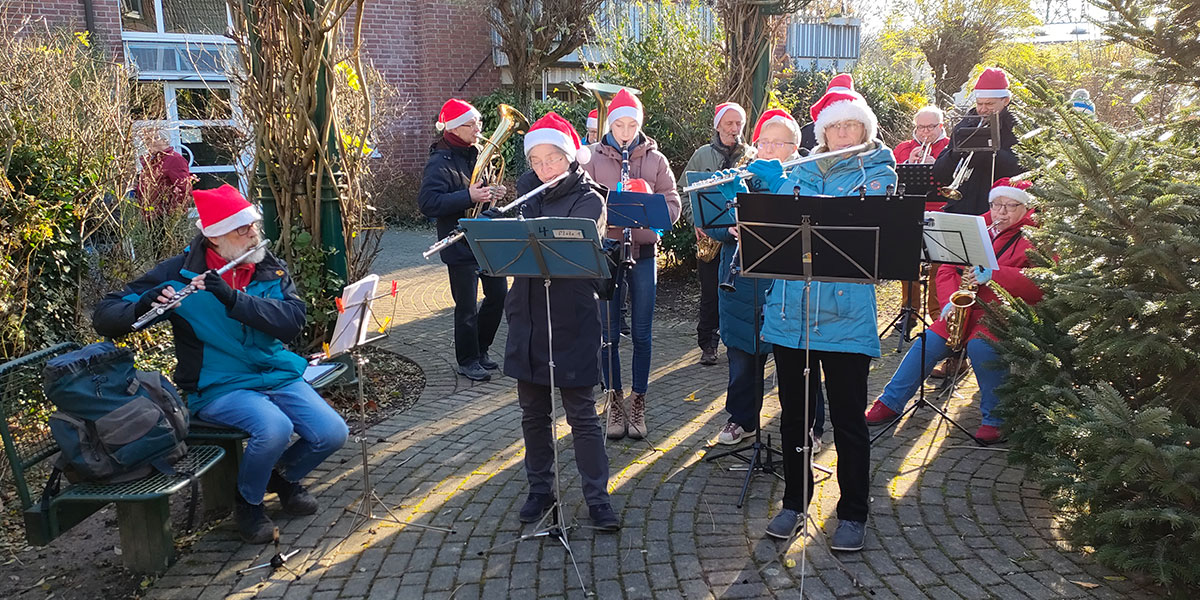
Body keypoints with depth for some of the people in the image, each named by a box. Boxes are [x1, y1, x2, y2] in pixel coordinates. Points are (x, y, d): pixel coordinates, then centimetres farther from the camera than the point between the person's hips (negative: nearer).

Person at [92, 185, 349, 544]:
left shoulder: (272, 271, 4)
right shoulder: (179, 273, -5)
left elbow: (292, 321, -14)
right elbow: (104, 317, -5)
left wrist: (233, 299, -26)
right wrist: (144, 307, -28)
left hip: (278, 376, 4)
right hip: (218, 388, -4)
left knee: (332, 433, -16)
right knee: (275, 428, -32)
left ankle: (285, 476, 18)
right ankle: (248, 502, 0)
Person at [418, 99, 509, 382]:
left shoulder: (476, 155, 11)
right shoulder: (440, 162, -13)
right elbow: (428, 203, -23)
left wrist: (493, 193, 1)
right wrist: (469, 197, -29)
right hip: (460, 244, -8)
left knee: (498, 295, 13)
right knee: (467, 307, 0)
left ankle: (481, 350, 30)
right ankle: (467, 361, 18)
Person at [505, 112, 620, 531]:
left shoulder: (589, 200, -8)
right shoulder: (527, 192, 9)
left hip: (572, 320, -5)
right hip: (527, 318, 5)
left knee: (581, 413, 1)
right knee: (533, 411, 13)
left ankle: (597, 497, 13)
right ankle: (540, 489, 28)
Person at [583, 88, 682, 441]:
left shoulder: (655, 159, 5)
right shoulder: (593, 157, 2)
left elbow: (673, 205, 1)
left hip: (644, 252, 1)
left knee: (641, 333, 6)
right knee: (609, 332, 5)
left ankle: (638, 400, 20)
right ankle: (616, 399, 21)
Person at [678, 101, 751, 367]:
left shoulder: (752, 156, 7)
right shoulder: (702, 155, 8)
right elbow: (683, 191, 8)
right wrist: (696, 221, -4)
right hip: (708, 233, 0)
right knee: (710, 291, 1)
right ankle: (708, 345, 11)